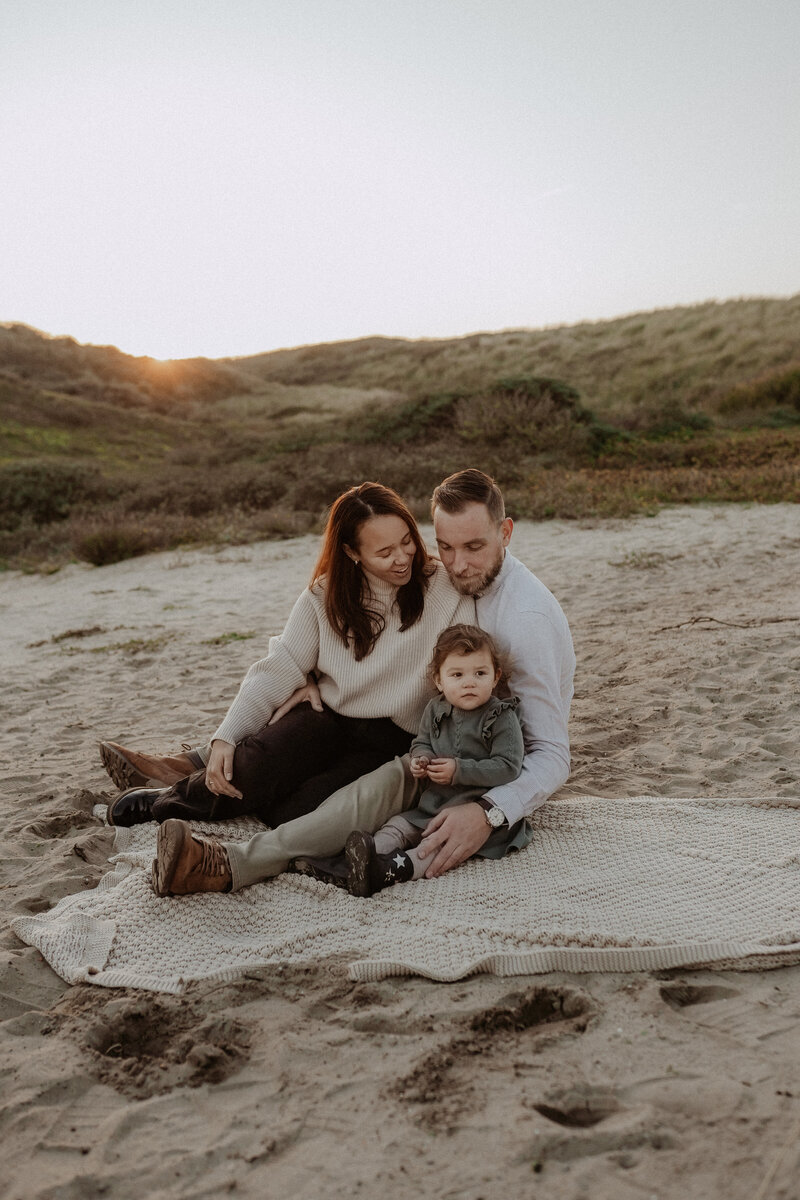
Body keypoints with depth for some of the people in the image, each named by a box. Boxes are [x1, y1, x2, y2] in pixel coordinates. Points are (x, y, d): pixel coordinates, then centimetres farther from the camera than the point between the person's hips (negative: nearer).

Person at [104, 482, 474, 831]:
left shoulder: (444, 590, -10)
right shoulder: (326, 596, -1)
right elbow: (278, 671, -1)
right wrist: (226, 737, -12)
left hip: (392, 741, -2)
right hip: (326, 716, 2)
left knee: (299, 812, -26)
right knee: (251, 766, -26)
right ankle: (178, 796, 5)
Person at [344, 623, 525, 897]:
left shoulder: (502, 718, -12)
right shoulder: (435, 710, 5)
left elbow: (508, 767, -18)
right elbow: (421, 742, 20)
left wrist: (459, 771, -22)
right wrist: (420, 759, -6)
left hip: (481, 806, -6)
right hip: (433, 802, 7)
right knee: (400, 824, -11)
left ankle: (398, 867, -47)